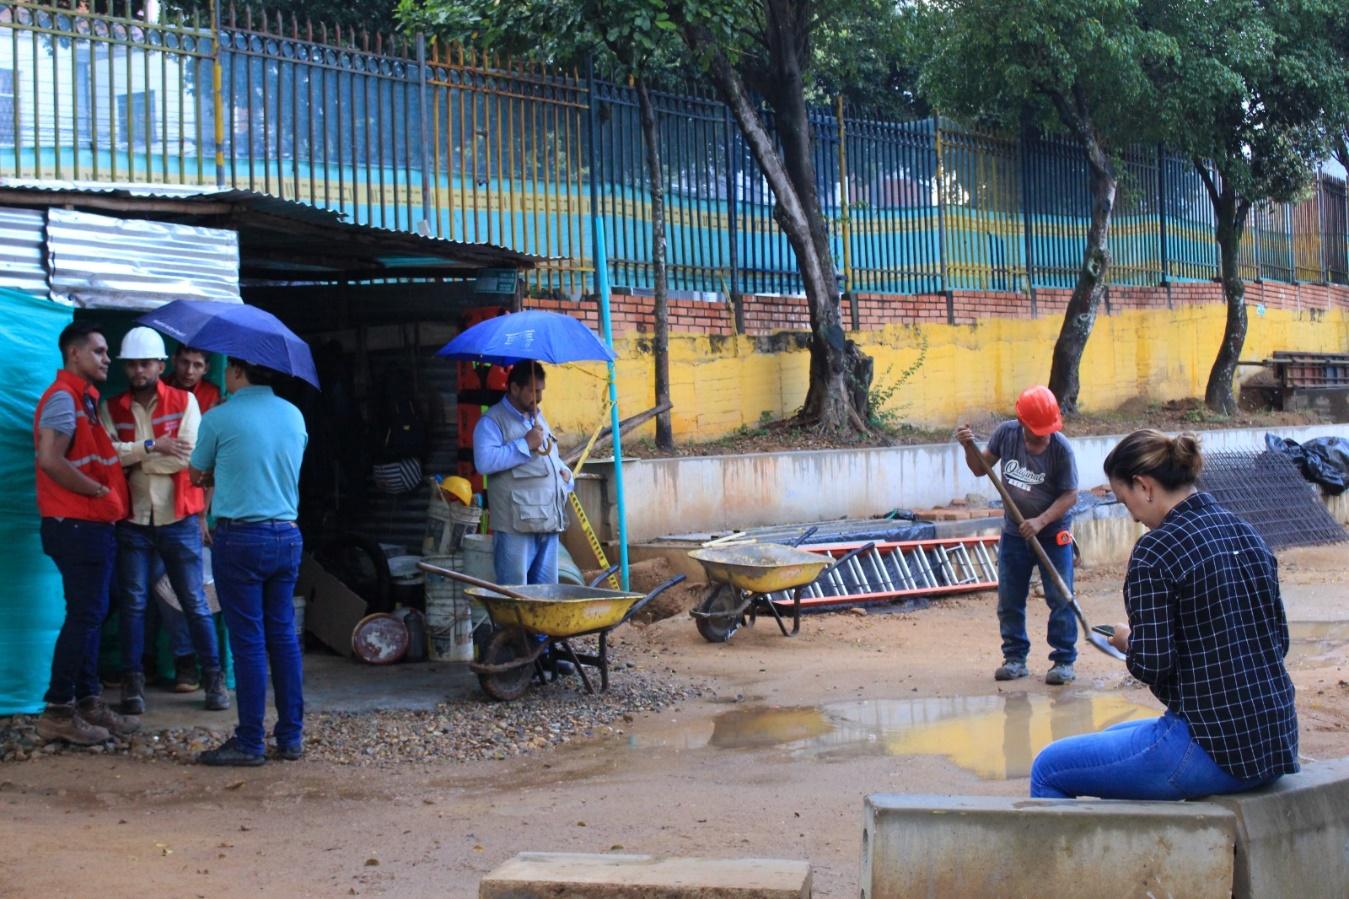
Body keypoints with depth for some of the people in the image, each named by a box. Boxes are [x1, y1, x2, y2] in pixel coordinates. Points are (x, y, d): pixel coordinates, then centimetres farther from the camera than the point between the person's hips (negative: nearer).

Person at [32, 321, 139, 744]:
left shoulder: (85, 398, 18)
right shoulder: (63, 397, -13)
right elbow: (49, 459, -25)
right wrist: (99, 491, -16)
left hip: (93, 524, 10)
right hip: (77, 526, -10)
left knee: (90, 615, 13)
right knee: (84, 616, -7)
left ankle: (88, 701, 20)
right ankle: (57, 711, -1)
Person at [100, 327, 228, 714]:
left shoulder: (184, 402, 0)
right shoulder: (112, 408, 5)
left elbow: (189, 455, -13)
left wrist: (133, 460, -10)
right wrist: (152, 445, -19)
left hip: (178, 519, -1)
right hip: (133, 521, 1)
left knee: (195, 602, 4)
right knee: (133, 602, 3)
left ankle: (214, 679, 13)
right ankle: (132, 682, 11)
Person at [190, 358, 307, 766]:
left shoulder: (218, 419, -8)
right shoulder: (294, 415, 8)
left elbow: (198, 476, 6)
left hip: (240, 538, -5)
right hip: (287, 534, 5)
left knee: (248, 641, -2)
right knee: (284, 636, 10)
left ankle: (250, 743, 2)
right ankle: (291, 736, 14)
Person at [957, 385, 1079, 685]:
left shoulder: (1061, 447, -19)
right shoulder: (1006, 433, -8)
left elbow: (1070, 495, -15)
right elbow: (981, 468, 6)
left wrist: (1041, 521, -26)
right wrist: (969, 447, -12)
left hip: (1053, 534, -4)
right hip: (1013, 534, 4)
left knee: (1060, 599, -2)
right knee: (1008, 601, 8)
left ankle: (1064, 661, 7)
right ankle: (1015, 658, 19)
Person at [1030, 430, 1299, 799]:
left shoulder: (1156, 550, -14)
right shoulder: (1246, 534, 10)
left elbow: (1151, 665, -17)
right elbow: (1278, 640, 15)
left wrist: (1127, 641, 5)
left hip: (1213, 751, -9)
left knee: (1048, 769, 5)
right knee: (1112, 738, 33)